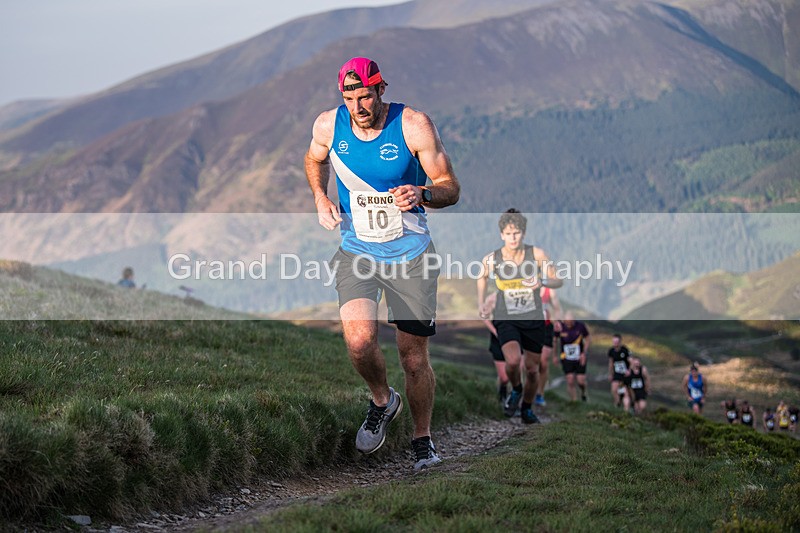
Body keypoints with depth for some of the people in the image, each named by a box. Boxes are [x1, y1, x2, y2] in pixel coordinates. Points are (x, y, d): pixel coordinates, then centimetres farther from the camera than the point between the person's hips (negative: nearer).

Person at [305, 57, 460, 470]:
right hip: (357, 251, 1)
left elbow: (450, 187, -7)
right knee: (359, 340, -22)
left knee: (414, 356, 3)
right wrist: (320, 198, 1)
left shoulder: (413, 126, -13)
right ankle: (382, 401, 9)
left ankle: (422, 438, 26)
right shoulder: (328, 125, -5)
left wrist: (422, 195, -28)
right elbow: (314, 160, 19)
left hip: (411, 254, -1)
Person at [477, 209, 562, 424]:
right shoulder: (492, 259, -9)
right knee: (512, 360, -25)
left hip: (533, 319, 1)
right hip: (506, 319, -1)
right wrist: (481, 303, 7)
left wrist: (542, 282, -25)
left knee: (532, 369, 10)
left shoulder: (536, 254, -11)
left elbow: (558, 281, -5)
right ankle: (516, 390, 9)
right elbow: (482, 277, 14)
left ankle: (527, 408, 36)